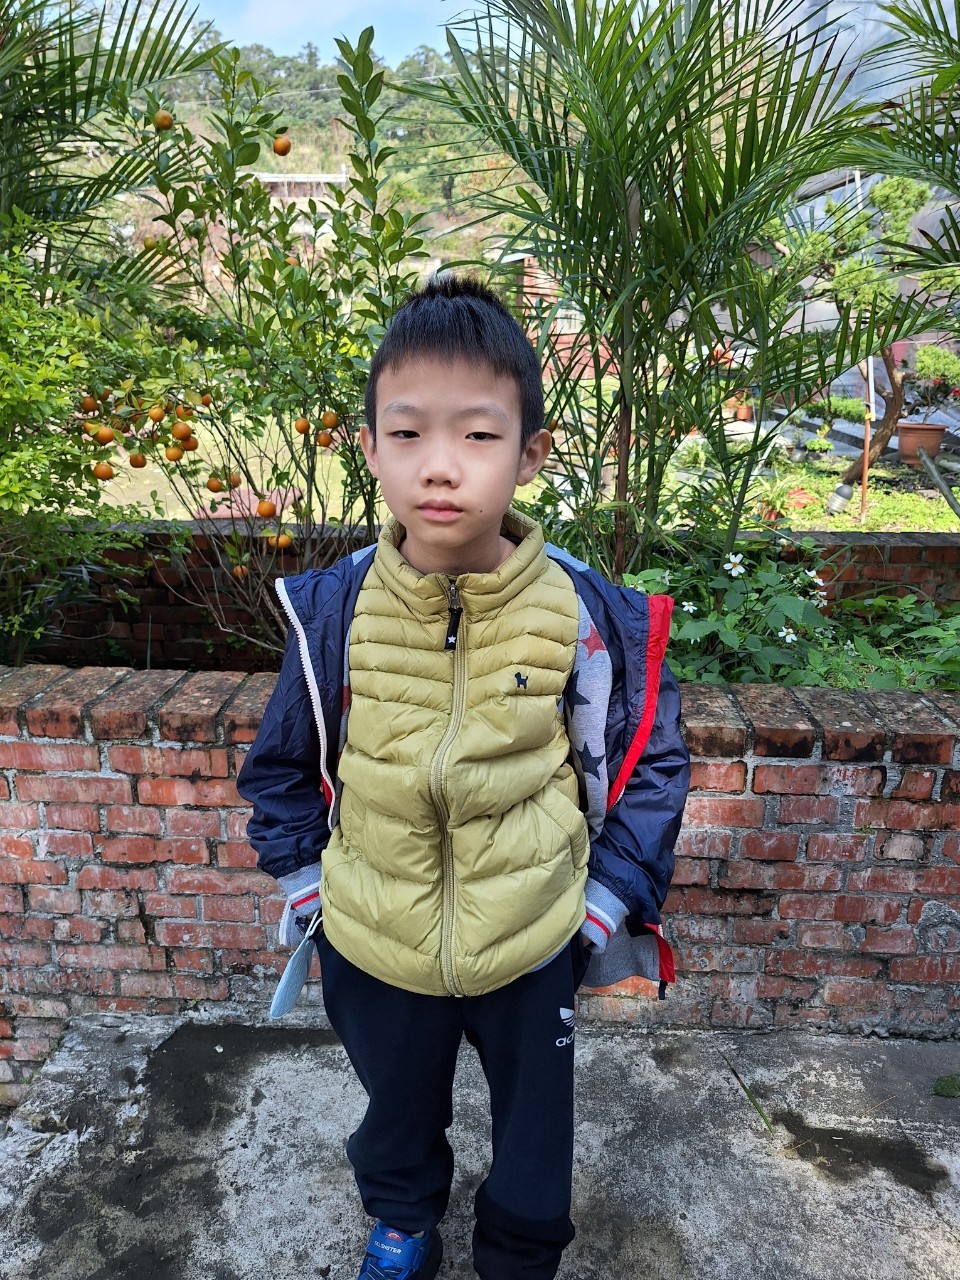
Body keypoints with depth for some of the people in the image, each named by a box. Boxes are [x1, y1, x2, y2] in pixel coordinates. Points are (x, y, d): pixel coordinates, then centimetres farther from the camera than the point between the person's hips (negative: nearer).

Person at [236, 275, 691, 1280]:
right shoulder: (333, 609, -16)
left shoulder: (584, 616, -20)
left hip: (533, 945, -1)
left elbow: (649, 762, -4)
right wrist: (306, 881, 0)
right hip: (372, 948, 2)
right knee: (397, 1112, 31)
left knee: (535, 1138, 24)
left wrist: (610, 895, -5)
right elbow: (281, 764, 1)